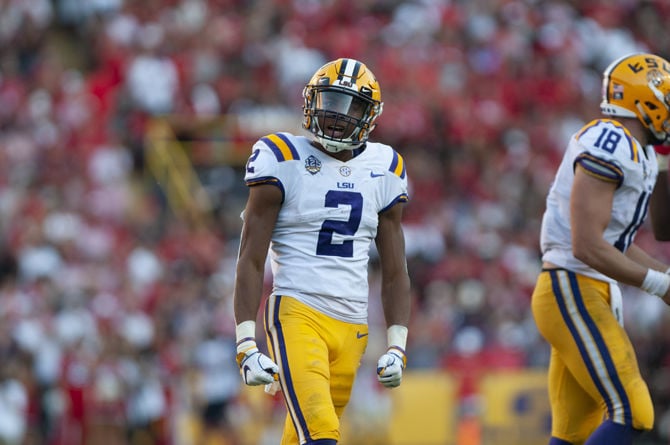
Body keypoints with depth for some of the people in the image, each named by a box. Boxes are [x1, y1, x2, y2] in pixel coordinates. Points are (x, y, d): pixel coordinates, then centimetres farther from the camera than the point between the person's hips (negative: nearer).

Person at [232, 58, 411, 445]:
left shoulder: (384, 170, 12)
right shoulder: (283, 160, -2)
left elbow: (395, 273, 17)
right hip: (297, 314, -5)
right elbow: (251, 261, -3)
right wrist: (247, 345, -10)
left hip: (352, 326, 5)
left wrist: (397, 348, 8)